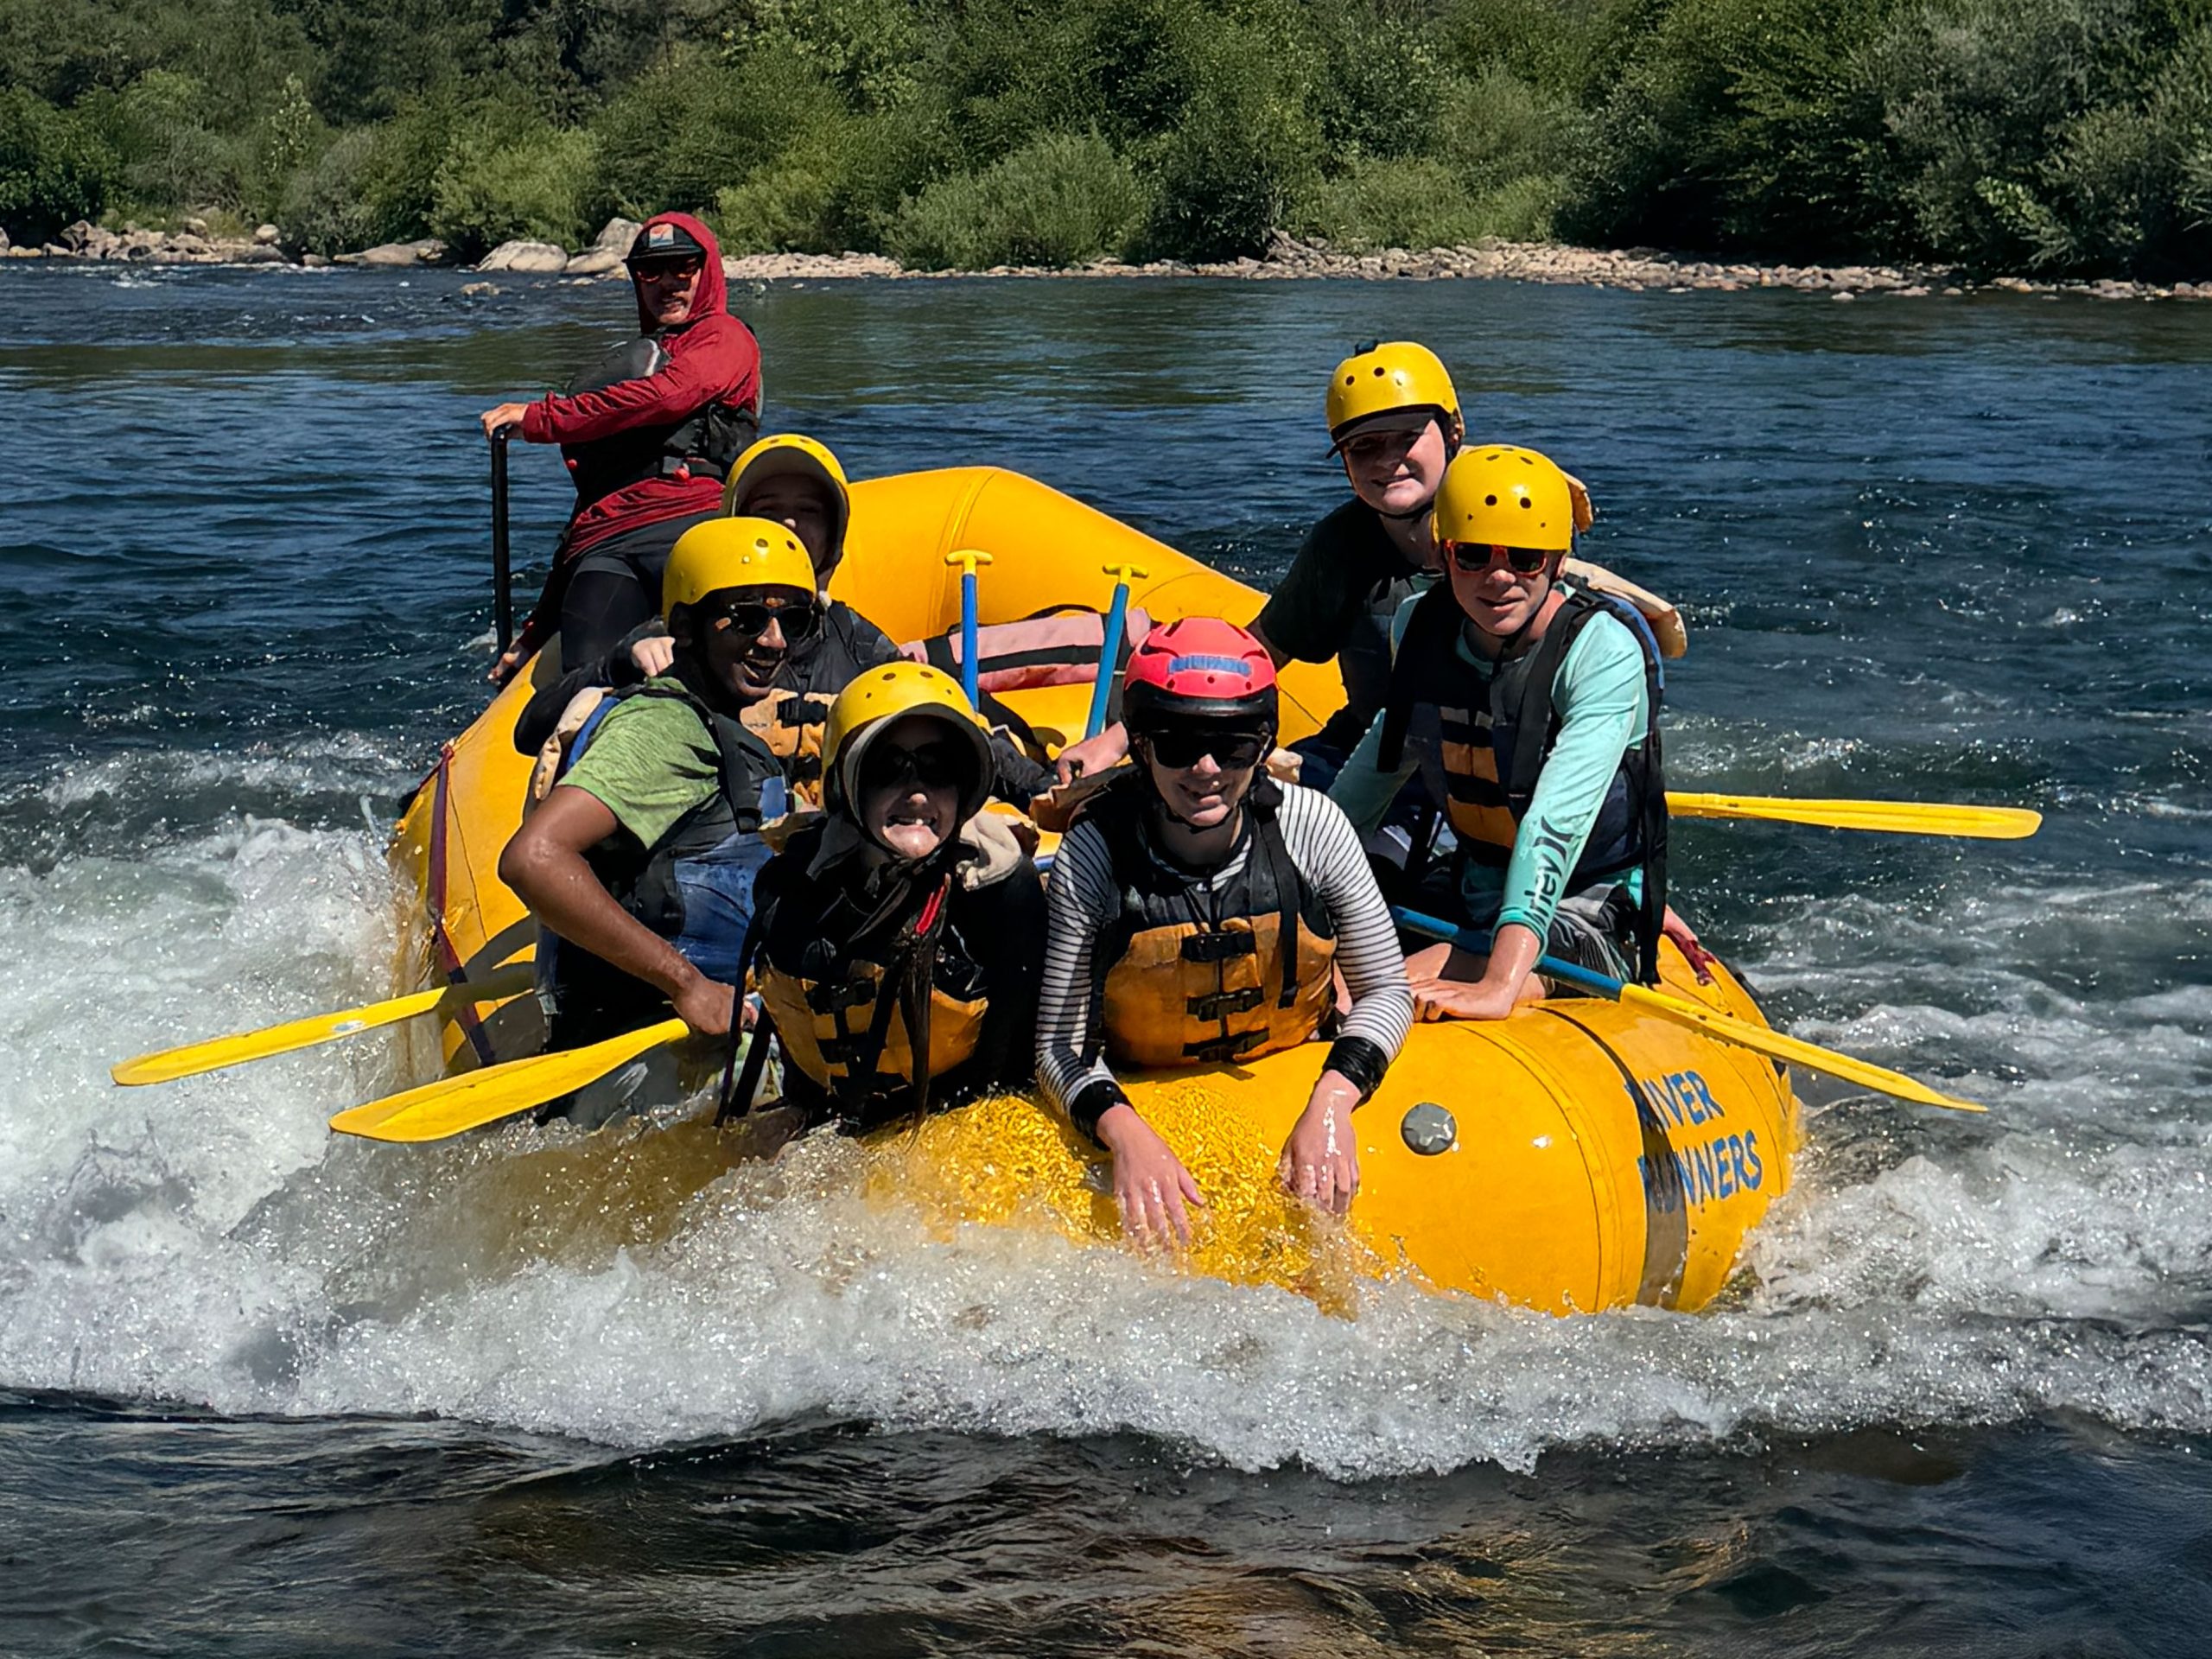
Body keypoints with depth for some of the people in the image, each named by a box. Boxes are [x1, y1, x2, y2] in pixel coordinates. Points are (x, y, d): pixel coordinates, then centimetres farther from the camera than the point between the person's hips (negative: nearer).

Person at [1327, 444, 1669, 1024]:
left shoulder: (1604, 651, -19)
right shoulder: (1422, 627, -1)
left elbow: (1556, 823, -32)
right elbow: (1384, 757, 20)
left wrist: (1500, 986, -42)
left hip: (1601, 933, -6)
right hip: (1474, 906, 7)